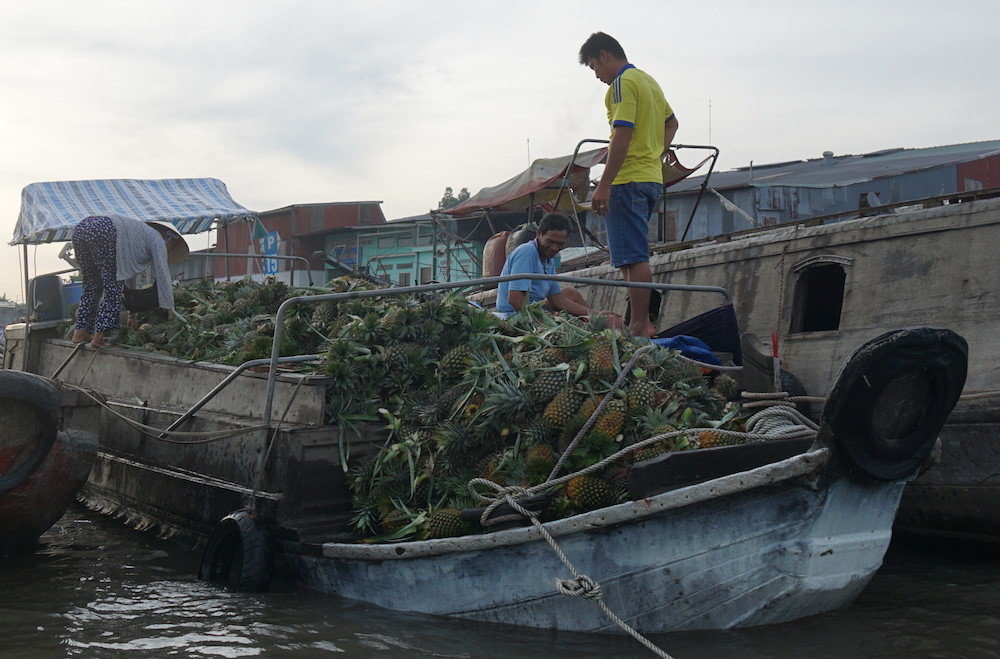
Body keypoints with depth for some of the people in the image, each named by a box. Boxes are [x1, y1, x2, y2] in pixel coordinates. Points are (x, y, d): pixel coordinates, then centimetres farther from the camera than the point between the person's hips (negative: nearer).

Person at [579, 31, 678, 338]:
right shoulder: (648, 80, 21)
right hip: (652, 178, 10)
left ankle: (640, 328, -11)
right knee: (632, 257, 14)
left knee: (633, 258, -10)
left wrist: (604, 185, -22)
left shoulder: (622, 83, -9)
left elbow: (623, 135, -19)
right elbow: (672, 123, 32)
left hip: (628, 179, -10)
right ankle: (642, 324, 14)